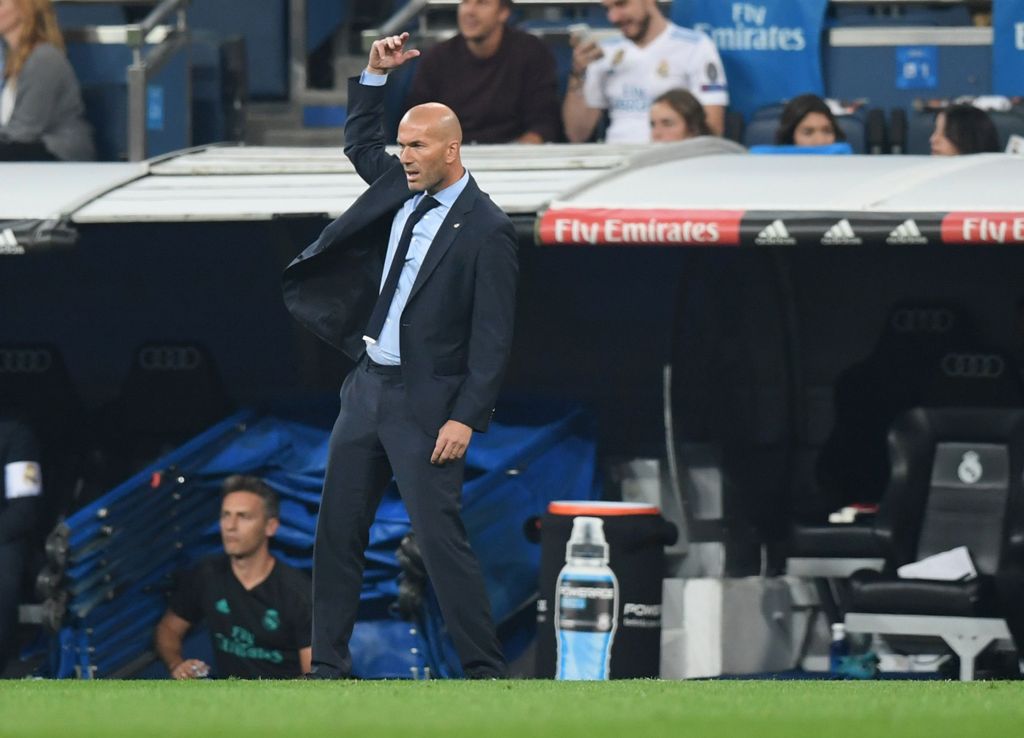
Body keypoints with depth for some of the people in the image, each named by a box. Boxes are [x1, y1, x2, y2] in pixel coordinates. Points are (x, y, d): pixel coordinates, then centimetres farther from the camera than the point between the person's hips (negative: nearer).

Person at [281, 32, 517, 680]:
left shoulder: (487, 230, -12)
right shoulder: (402, 189, 10)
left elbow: (493, 338, -14)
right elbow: (360, 144, 31)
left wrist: (465, 418, -19)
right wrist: (376, 76, 17)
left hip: (426, 403, -8)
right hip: (369, 385, 8)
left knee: (441, 536, -10)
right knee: (338, 532, 8)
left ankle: (486, 670, -4)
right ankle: (329, 667, 13)